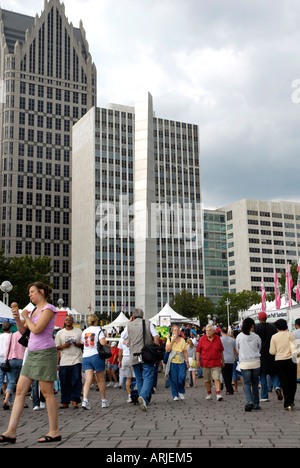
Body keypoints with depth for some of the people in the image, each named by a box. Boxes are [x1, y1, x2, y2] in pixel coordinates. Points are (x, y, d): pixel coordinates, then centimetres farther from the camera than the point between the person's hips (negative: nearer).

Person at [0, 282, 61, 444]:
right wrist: (17, 319, -1)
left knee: (47, 393, -3)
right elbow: (23, 331, 17)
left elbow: (36, 329, -20)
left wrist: (26, 317, -4)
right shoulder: (35, 310, 17)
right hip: (32, 353, 9)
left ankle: (54, 432, 8)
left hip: (45, 352, -9)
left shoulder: (48, 309, -9)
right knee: (20, 390, 3)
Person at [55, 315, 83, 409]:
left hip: (76, 360, -1)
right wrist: (63, 346, -8)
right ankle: (65, 402, 9)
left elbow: (83, 345, 11)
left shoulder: (78, 331, 11)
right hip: (64, 361, 1)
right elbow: (56, 347, 11)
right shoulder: (60, 333, 12)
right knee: (64, 382, 0)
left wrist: (77, 344, -9)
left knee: (76, 380, -8)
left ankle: (75, 401, -3)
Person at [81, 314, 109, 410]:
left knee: (88, 379, -3)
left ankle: (85, 400, -22)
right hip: (96, 356, -4)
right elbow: (103, 342, -16)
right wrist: (104, 337, 4)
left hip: (85, 356, 4)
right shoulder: (99, 330, -4)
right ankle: (104, 401, 18)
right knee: (101, 380, 8)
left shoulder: (84, 331, 13)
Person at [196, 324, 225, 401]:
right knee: (207, 379, 9)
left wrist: (222, 361, 14)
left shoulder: (217, 338, 4)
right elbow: (198, 351, 2)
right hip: (205, 363, 0)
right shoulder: (202, 339, -1)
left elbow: (221, 351, 13)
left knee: (217, 378, -10)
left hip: (216, 363, 0)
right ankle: (209, 393, 24)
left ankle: (218, 394, -12)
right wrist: (197, 360, -6)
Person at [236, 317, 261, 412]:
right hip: (256, 362, 1)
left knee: (246, 384, 5)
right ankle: (256, 404, 16)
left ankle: (249, 401, -14)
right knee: (255, 383, 13)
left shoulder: (239, 337, -4)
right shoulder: (256, 337, -4)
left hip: (244, 363, -1)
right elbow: (260, 348, 9)